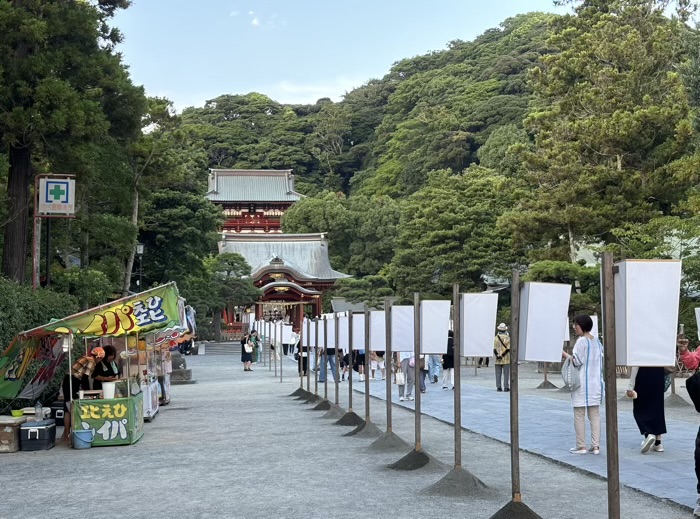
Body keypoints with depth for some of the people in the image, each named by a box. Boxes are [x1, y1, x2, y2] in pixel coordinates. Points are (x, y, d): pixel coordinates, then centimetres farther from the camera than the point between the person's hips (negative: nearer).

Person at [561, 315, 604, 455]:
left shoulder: (581, 341, -12)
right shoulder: (597, 341, 10)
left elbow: (577, 361, -15)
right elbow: (602, 361, 12)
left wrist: (565, 355, -3)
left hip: (582, 384, -7)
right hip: (596, 383, 7)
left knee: (579, 415, 0)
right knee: (595, 415, 8)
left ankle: (581, 446, 1)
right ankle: (595, 446, 6)